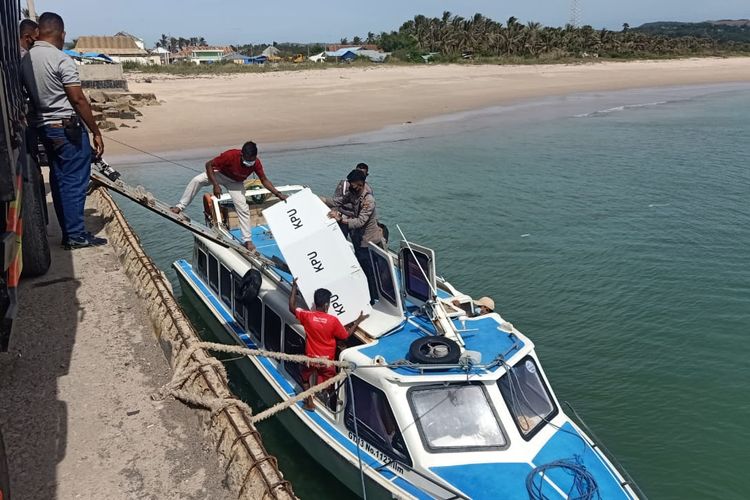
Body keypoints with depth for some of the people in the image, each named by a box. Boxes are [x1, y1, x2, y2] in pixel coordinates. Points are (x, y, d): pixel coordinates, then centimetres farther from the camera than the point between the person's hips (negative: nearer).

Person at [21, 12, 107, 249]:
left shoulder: (25, 60, 6)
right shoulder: (62, 60, -14)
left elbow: (31, 97, 12)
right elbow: (78, 100, -18)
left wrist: (38, 126, 21)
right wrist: (96, 132, -13)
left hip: (43, 128, 7)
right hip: (68, 129, -7)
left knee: (59, 180, 12)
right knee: (75, 181, -1)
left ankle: (69, 233, 18)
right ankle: (76, 235, 3)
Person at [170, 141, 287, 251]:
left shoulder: (256, 163, -29)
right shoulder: (231, 155, -38)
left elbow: (264, 180, -17)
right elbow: (209, 164, -27)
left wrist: (278, 193, -27)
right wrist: (215, 185, -30)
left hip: (236, 183, 2)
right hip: (220, 174, -1)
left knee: (244, 209, -10)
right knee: (197, 180, -27)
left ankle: (247, 240, -2)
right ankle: (180, 206, -12)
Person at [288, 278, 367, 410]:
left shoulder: (307, 316, -20)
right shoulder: (333, 320, -23)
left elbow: (292, 307, -3)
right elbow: (346, 335, -9)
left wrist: (294, 287, 1)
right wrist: (358, 321, 0)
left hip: (311, 358, 2)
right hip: (327, 360, -2)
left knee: (306, 378, 28)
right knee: (328, 381, 23)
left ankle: (309, 402, 33)